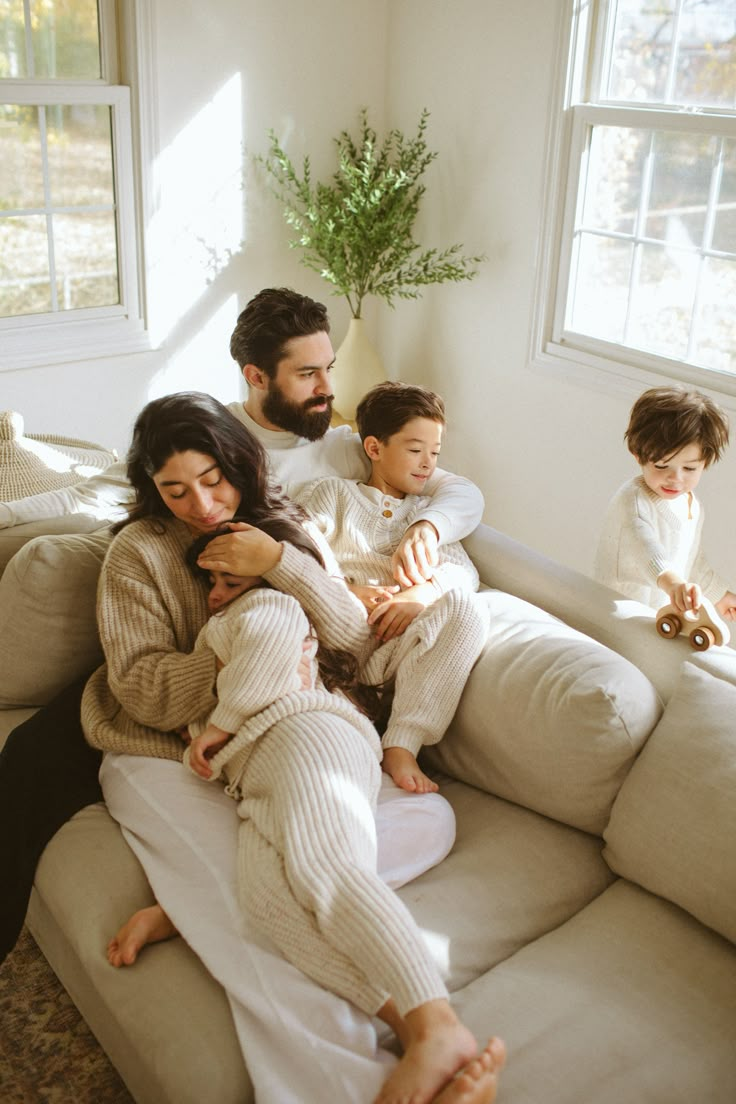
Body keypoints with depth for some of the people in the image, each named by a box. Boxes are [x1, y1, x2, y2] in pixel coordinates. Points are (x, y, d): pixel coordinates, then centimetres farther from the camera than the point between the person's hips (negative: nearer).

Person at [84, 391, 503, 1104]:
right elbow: (140, 686, 0)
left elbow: (355, 637, 7)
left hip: (296, 728, 2)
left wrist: (278, 561, -7)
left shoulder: (282, 524, 16)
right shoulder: (138, 551, 9)